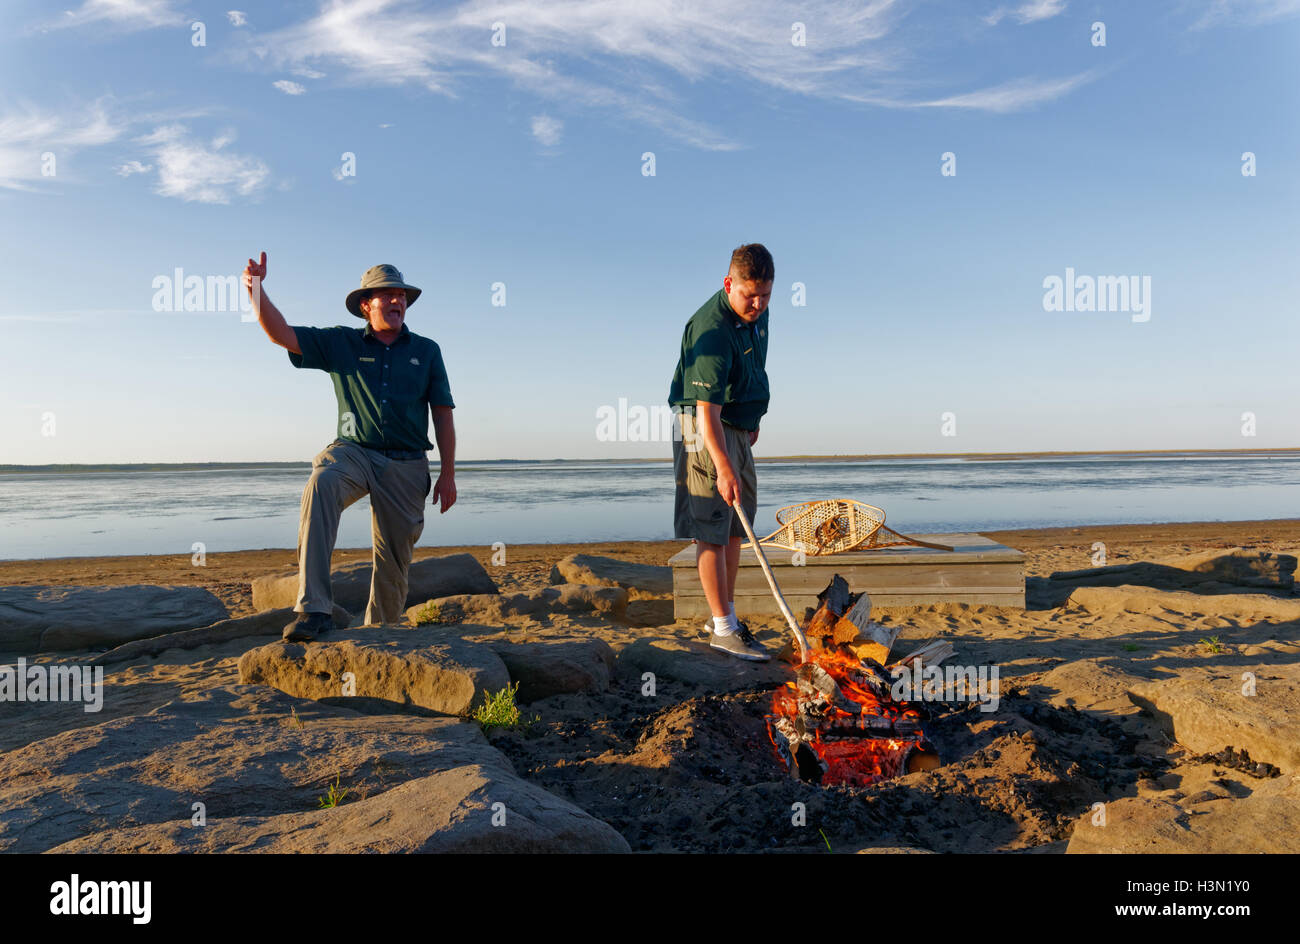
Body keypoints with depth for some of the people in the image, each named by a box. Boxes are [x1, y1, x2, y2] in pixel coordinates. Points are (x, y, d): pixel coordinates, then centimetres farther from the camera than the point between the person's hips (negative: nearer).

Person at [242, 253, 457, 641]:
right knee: (321, 485, -35)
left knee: (393, 562, 3)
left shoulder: (426, 351, 9)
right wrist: (256, 289, -20)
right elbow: (281, 333, -2)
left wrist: (448, 474, 2)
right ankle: (313, 610, -38)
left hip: (406, 464, 1)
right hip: (354, 452, -1)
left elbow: (443, 415, 7)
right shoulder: (340, 343, 8)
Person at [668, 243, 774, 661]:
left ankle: (727, 616, 25)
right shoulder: (711, 330, -25)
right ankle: (723, 629, 0)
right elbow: (707, 409, -30)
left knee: (736, 526, 14)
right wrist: (724, 468, -34)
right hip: (703, 429, -9)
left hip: (737, 427, 10)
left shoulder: (757, 314, 3)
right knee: (712, 530, -7)